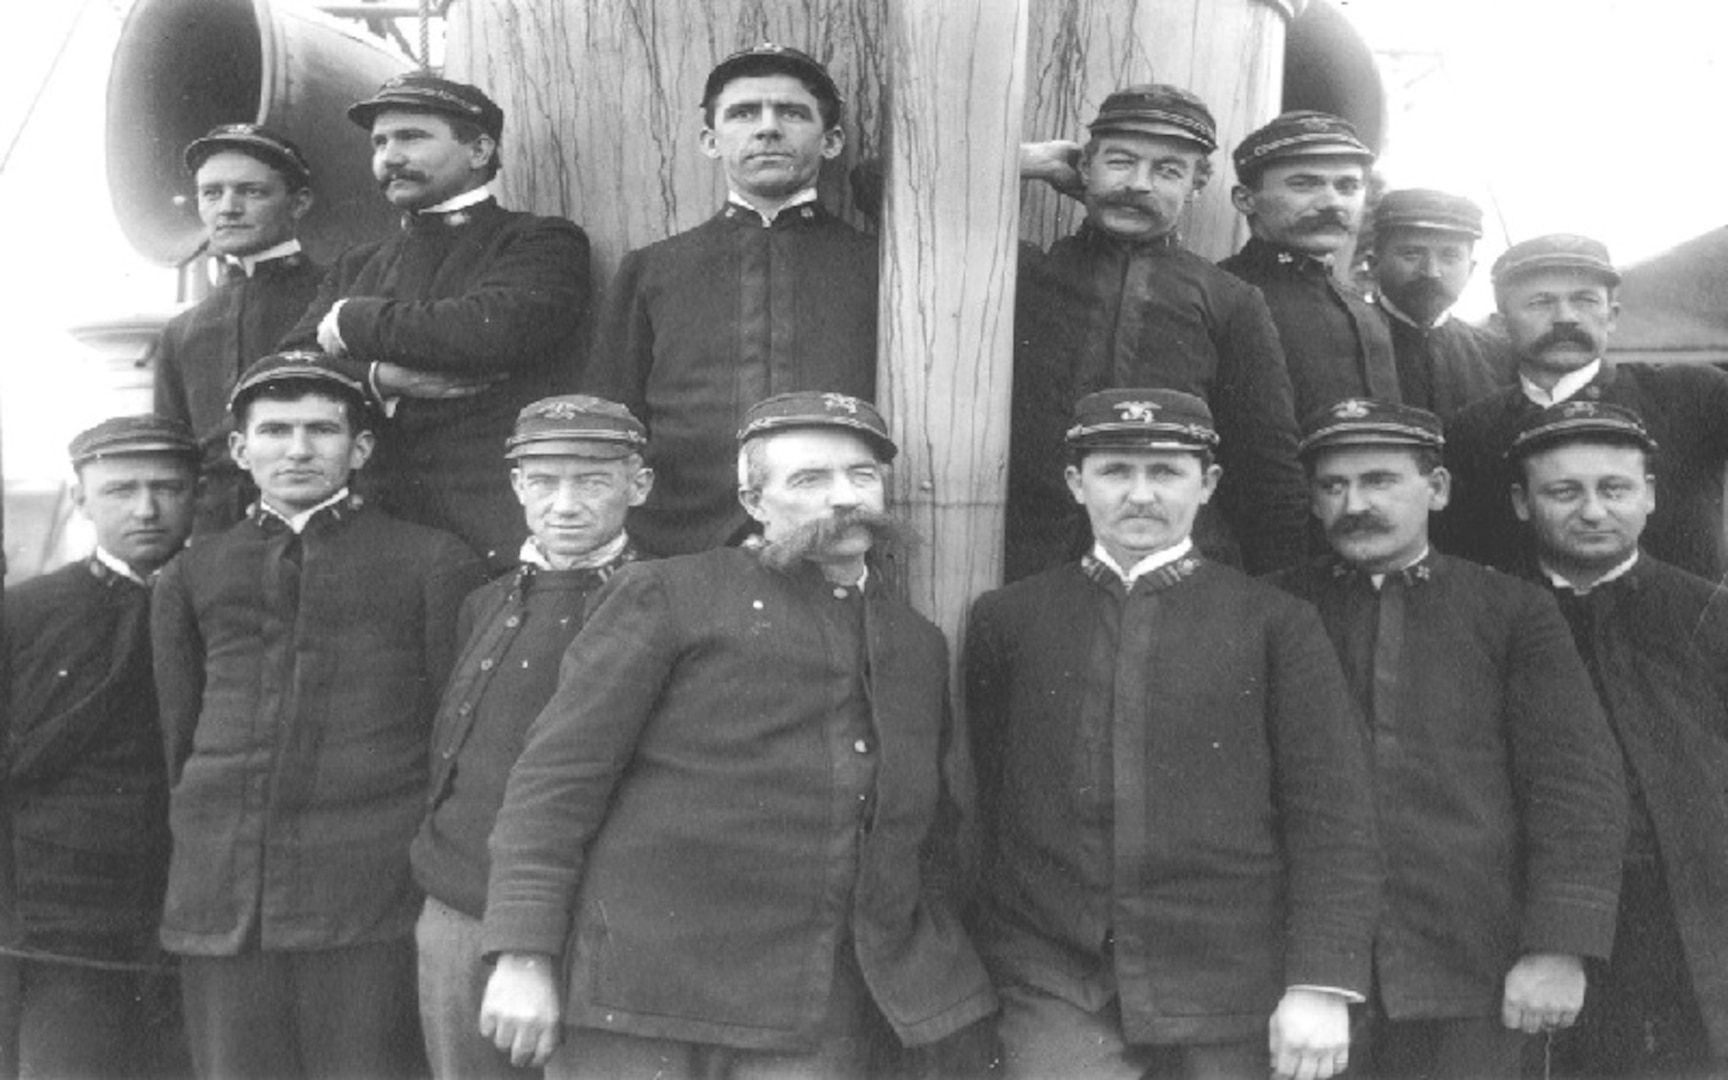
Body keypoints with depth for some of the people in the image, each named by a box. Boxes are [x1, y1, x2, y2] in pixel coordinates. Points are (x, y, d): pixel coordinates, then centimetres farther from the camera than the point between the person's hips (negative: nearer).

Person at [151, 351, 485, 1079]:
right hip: (219, 902, 3)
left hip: (372, 907, -3)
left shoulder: (432, 562, 3)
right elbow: (174, 736, 18)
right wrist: (200, 850, 12)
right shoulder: (191, 576, 14)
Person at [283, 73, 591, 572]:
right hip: (373, 526, 4)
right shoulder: (358, 266, 22)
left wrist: (353, 322, 0)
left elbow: (491, 331, -15)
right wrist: (381, 379, -9)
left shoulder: (543, 242, 4)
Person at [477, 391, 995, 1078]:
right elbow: (558, 772, -4)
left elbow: (934, 839, 17)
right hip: (642, 1004, -3)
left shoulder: (919, 645, 14)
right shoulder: (667, 596, 0)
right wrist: (523, 955, -11)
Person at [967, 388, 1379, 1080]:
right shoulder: (1007, 620, 5)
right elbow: (979, 800, 7)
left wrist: (1321, 984, -7)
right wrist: (986, 961, 5)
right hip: (1055, 992, 0)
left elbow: (1330, 813, -1)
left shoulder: (1274, 624, 2)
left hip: (1231, 1001, 0)